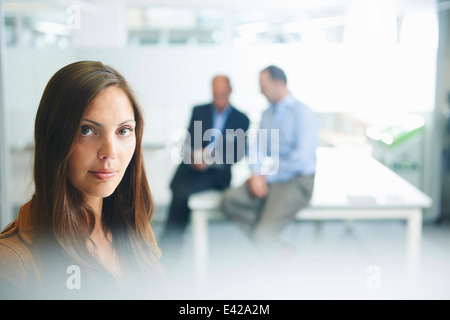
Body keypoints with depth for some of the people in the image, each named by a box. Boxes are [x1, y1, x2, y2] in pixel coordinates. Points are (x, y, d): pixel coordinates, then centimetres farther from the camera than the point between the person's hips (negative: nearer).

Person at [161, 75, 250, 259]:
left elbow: (237, 154, 1)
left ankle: (168, 245, -14)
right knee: (180, 190, -30)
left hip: (216, 172, -2)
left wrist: (210, 159, -14)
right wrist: (194, 154, -14)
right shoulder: (198, 111, 16)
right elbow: (189, 141, 9)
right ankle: (171, 245, -17)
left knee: (182, 192, -29)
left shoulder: (241, 119, 9)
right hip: (192, 166, 3)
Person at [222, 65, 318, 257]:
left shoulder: (303, 114, -9)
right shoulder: (267, 114, 14)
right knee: (230, 199, -17)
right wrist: (256, 174, -8)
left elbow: (302, 158, -17)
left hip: (297, 182, -7)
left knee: (263, 233, -23)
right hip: (268, 179, 7)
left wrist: (267, 176, -10)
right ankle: (278, 249, -10)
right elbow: (258, 149, 12)